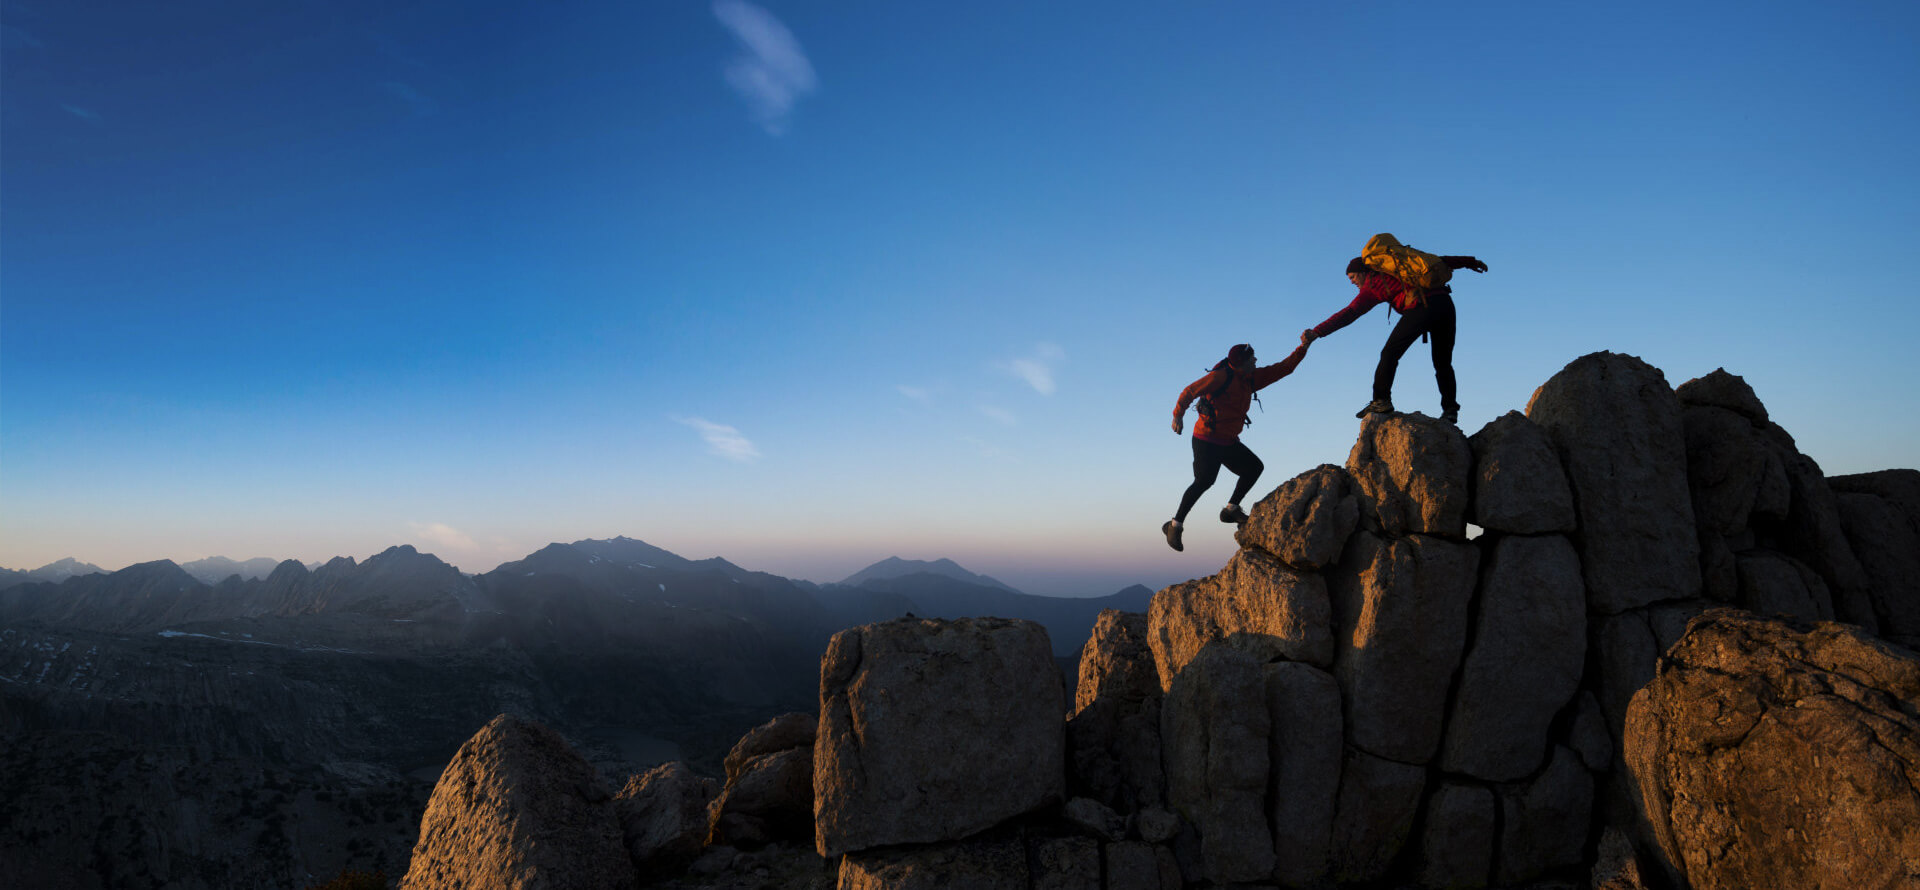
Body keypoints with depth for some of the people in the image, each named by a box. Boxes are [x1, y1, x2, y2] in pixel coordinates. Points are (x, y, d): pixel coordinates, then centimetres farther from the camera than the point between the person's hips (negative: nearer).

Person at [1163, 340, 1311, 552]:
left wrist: (1302, 349, 6)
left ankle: (1230, 510, 14)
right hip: (1206, 440, -9)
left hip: (1228, 442, 9)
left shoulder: (1251, 378, 10)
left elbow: (1282, 369, 14)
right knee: (1204, 481, -18)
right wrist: (1178, 415, -25)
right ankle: (1175, 526, -10)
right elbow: (1190, 391, -15)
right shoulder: (1221, 376, -15)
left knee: (1254, 467, 8)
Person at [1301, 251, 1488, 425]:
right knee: (1443, 362, 13)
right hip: (1445, 302, 7)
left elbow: (1349, 313, 0)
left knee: (1389, 354, 3)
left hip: (1421, 307, -7)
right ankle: (1450, 409, 8)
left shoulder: (1372, 284, 9)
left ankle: (1381, 400, -4)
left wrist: (1317, 332, -4)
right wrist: (1469, 262, 40)